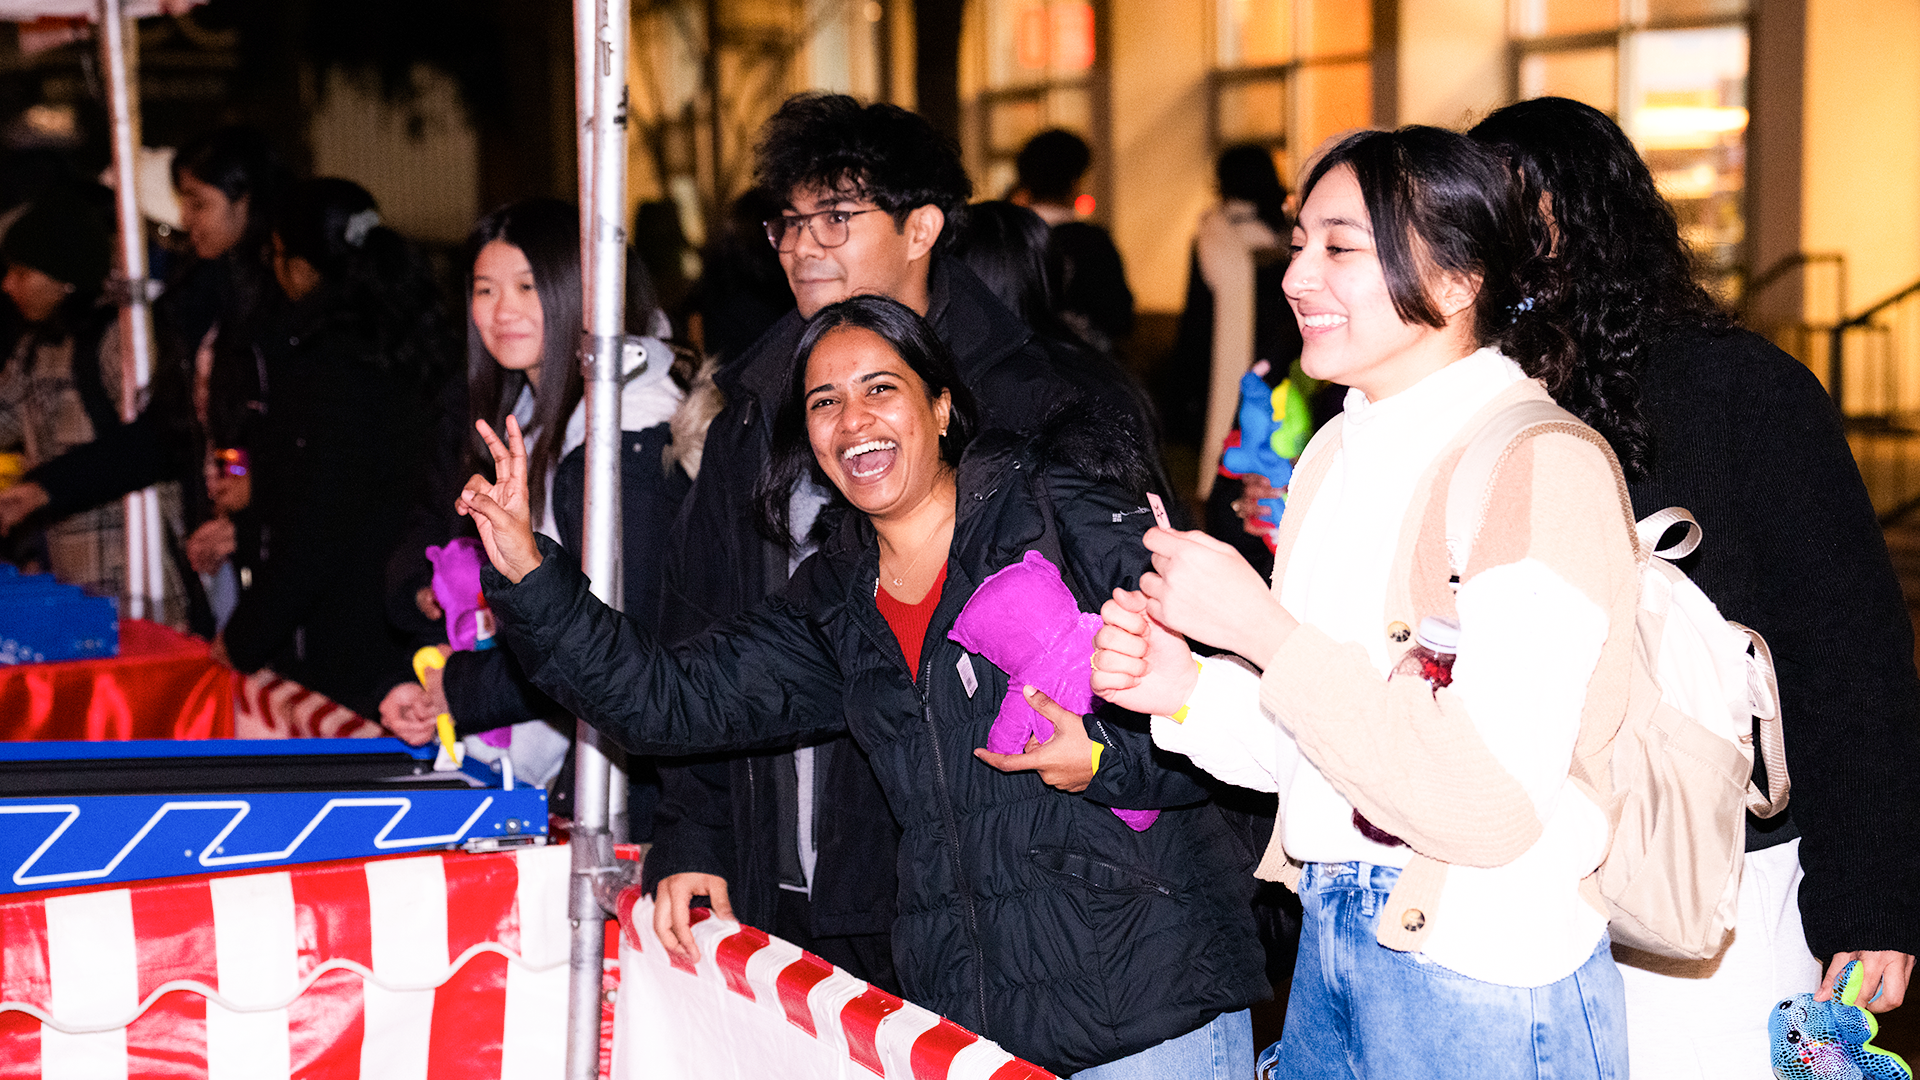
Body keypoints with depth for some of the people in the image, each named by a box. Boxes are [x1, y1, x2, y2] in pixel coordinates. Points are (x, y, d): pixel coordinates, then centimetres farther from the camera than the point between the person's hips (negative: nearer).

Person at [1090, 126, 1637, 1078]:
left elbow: (1493, 805, -24)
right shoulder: (1335, 458, 9)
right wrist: (1189, 688, -5)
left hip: (1482, 986, -7)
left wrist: (1262, 629, -22)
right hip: (1332, 944, 7)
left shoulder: (1545, 465, -17)